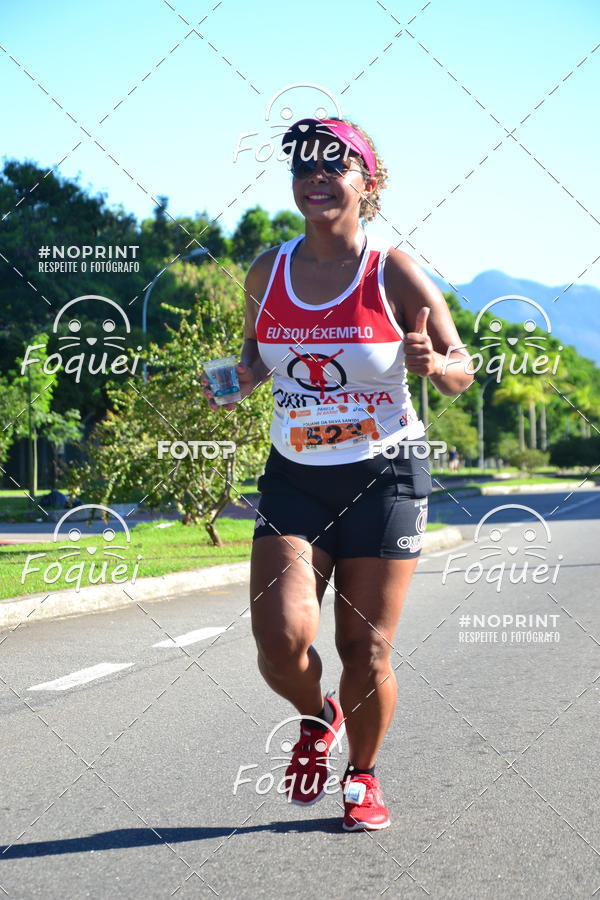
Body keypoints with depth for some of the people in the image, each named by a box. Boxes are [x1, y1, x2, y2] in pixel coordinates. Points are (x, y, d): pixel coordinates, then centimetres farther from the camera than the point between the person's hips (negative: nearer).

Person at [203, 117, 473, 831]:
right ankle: (316, 718, 21)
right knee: (280, 635, -14)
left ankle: (362, 774, 29)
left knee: (365, 650, 2)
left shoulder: (395, 274, -8)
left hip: (385, 478, -2)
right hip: (294, 478, 2)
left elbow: (461, 374, -1)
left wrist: (432, 363, -24)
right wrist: (237, 381, -4)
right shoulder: (266, 273, 1)